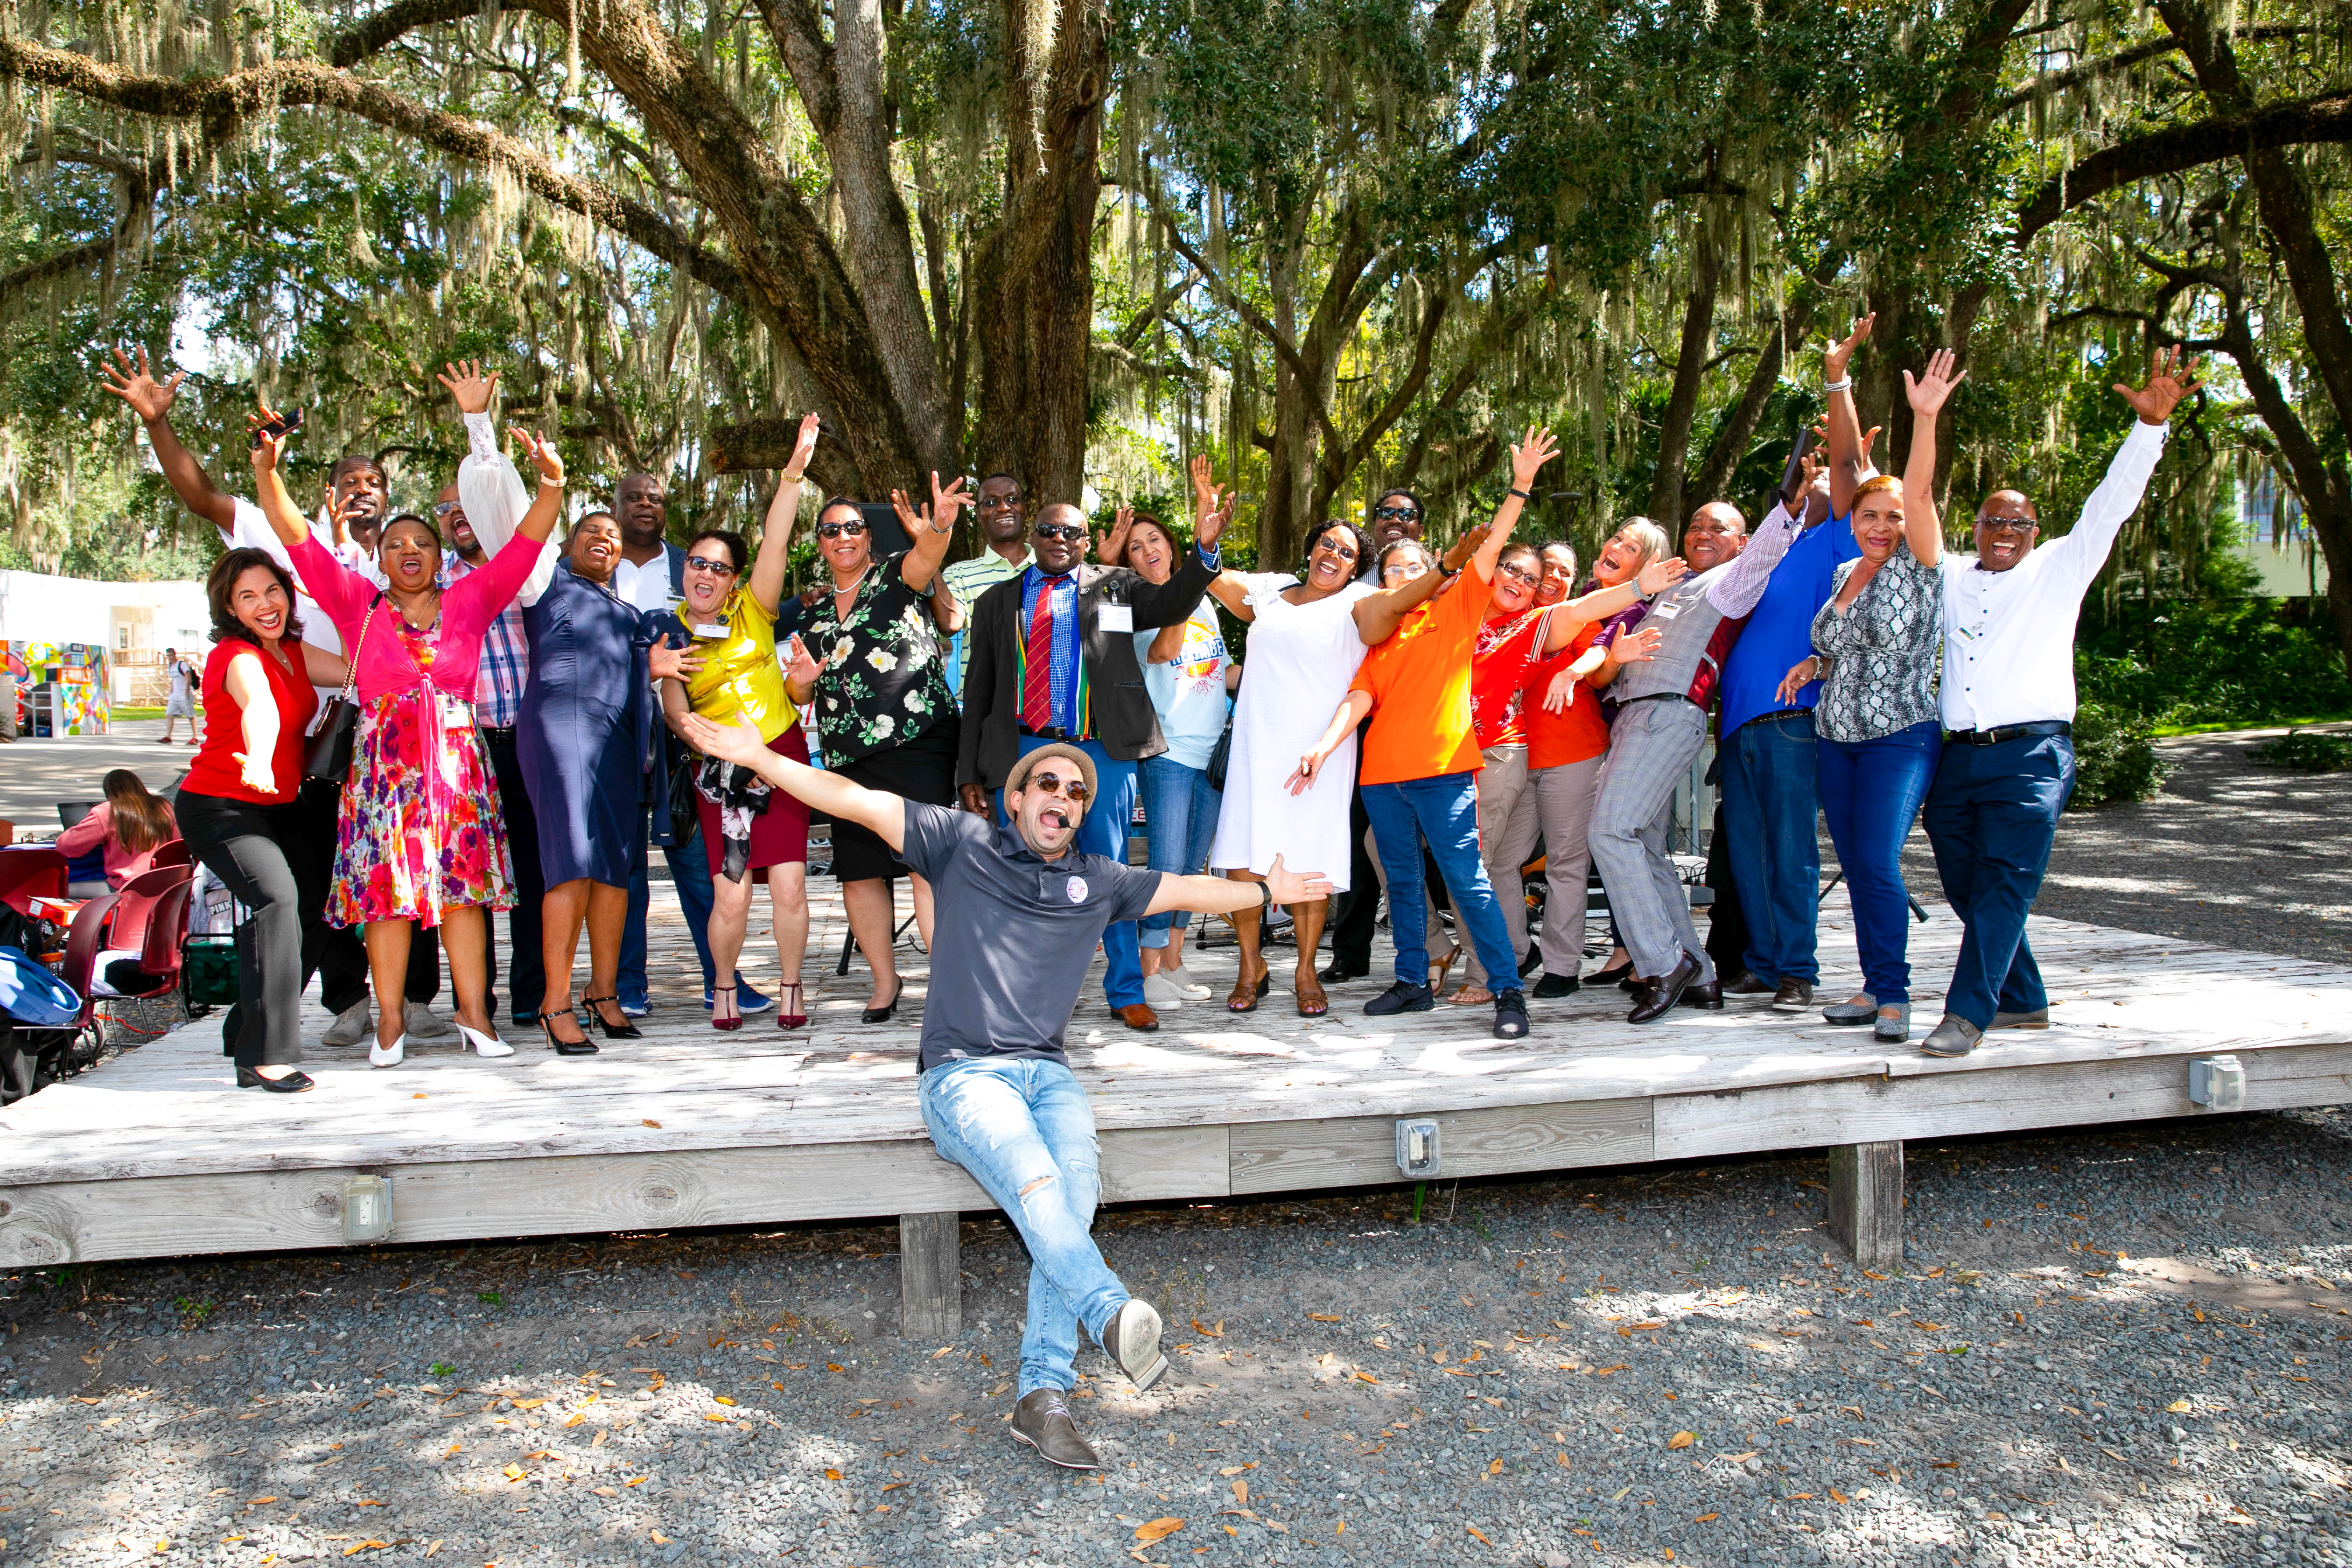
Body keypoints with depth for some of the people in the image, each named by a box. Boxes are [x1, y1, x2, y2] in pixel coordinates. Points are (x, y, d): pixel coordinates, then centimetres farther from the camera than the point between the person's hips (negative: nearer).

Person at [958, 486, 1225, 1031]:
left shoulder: (1113, 585, 11)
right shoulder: (997, 602, 14)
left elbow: (1169, 604, -8)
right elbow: (978, 693, 12)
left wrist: (1203, 550, -25)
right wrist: (970, 773, 6)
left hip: (1102, 751, -1)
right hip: (1023, 753, 1)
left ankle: (1126, 992, 17)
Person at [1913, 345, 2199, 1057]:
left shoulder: (2058, 571, 12)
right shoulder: (1951, 575, 19)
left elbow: (2112, 503, 4)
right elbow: (1911, 506, 21)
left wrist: (2151, 423, -8)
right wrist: (1926, 419, 14)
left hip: (2030, 756, -4)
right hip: (1956, 757, 4)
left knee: (2004, 885, -16)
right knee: (1968, 890, 6)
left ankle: (1966, 1015, -23)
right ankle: (2025, 1001, 20)